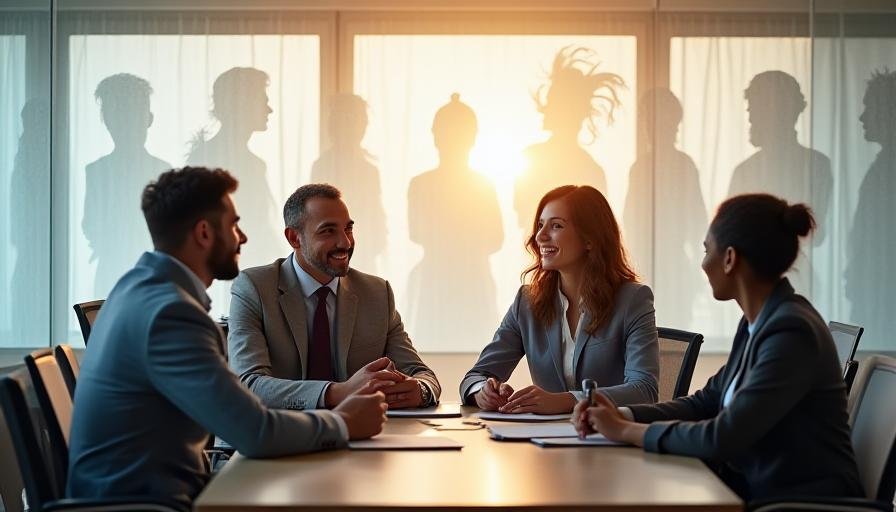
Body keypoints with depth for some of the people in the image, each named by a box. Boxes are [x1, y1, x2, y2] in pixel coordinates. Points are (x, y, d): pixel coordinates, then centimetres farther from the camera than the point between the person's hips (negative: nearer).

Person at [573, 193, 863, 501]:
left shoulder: (792, 332, -20)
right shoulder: (757, 323, 8)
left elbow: (722, 438, -22)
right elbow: (707, 402, 13)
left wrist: (626, 431, -11)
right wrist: (621, 416, -1)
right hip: (758, 489, 7)